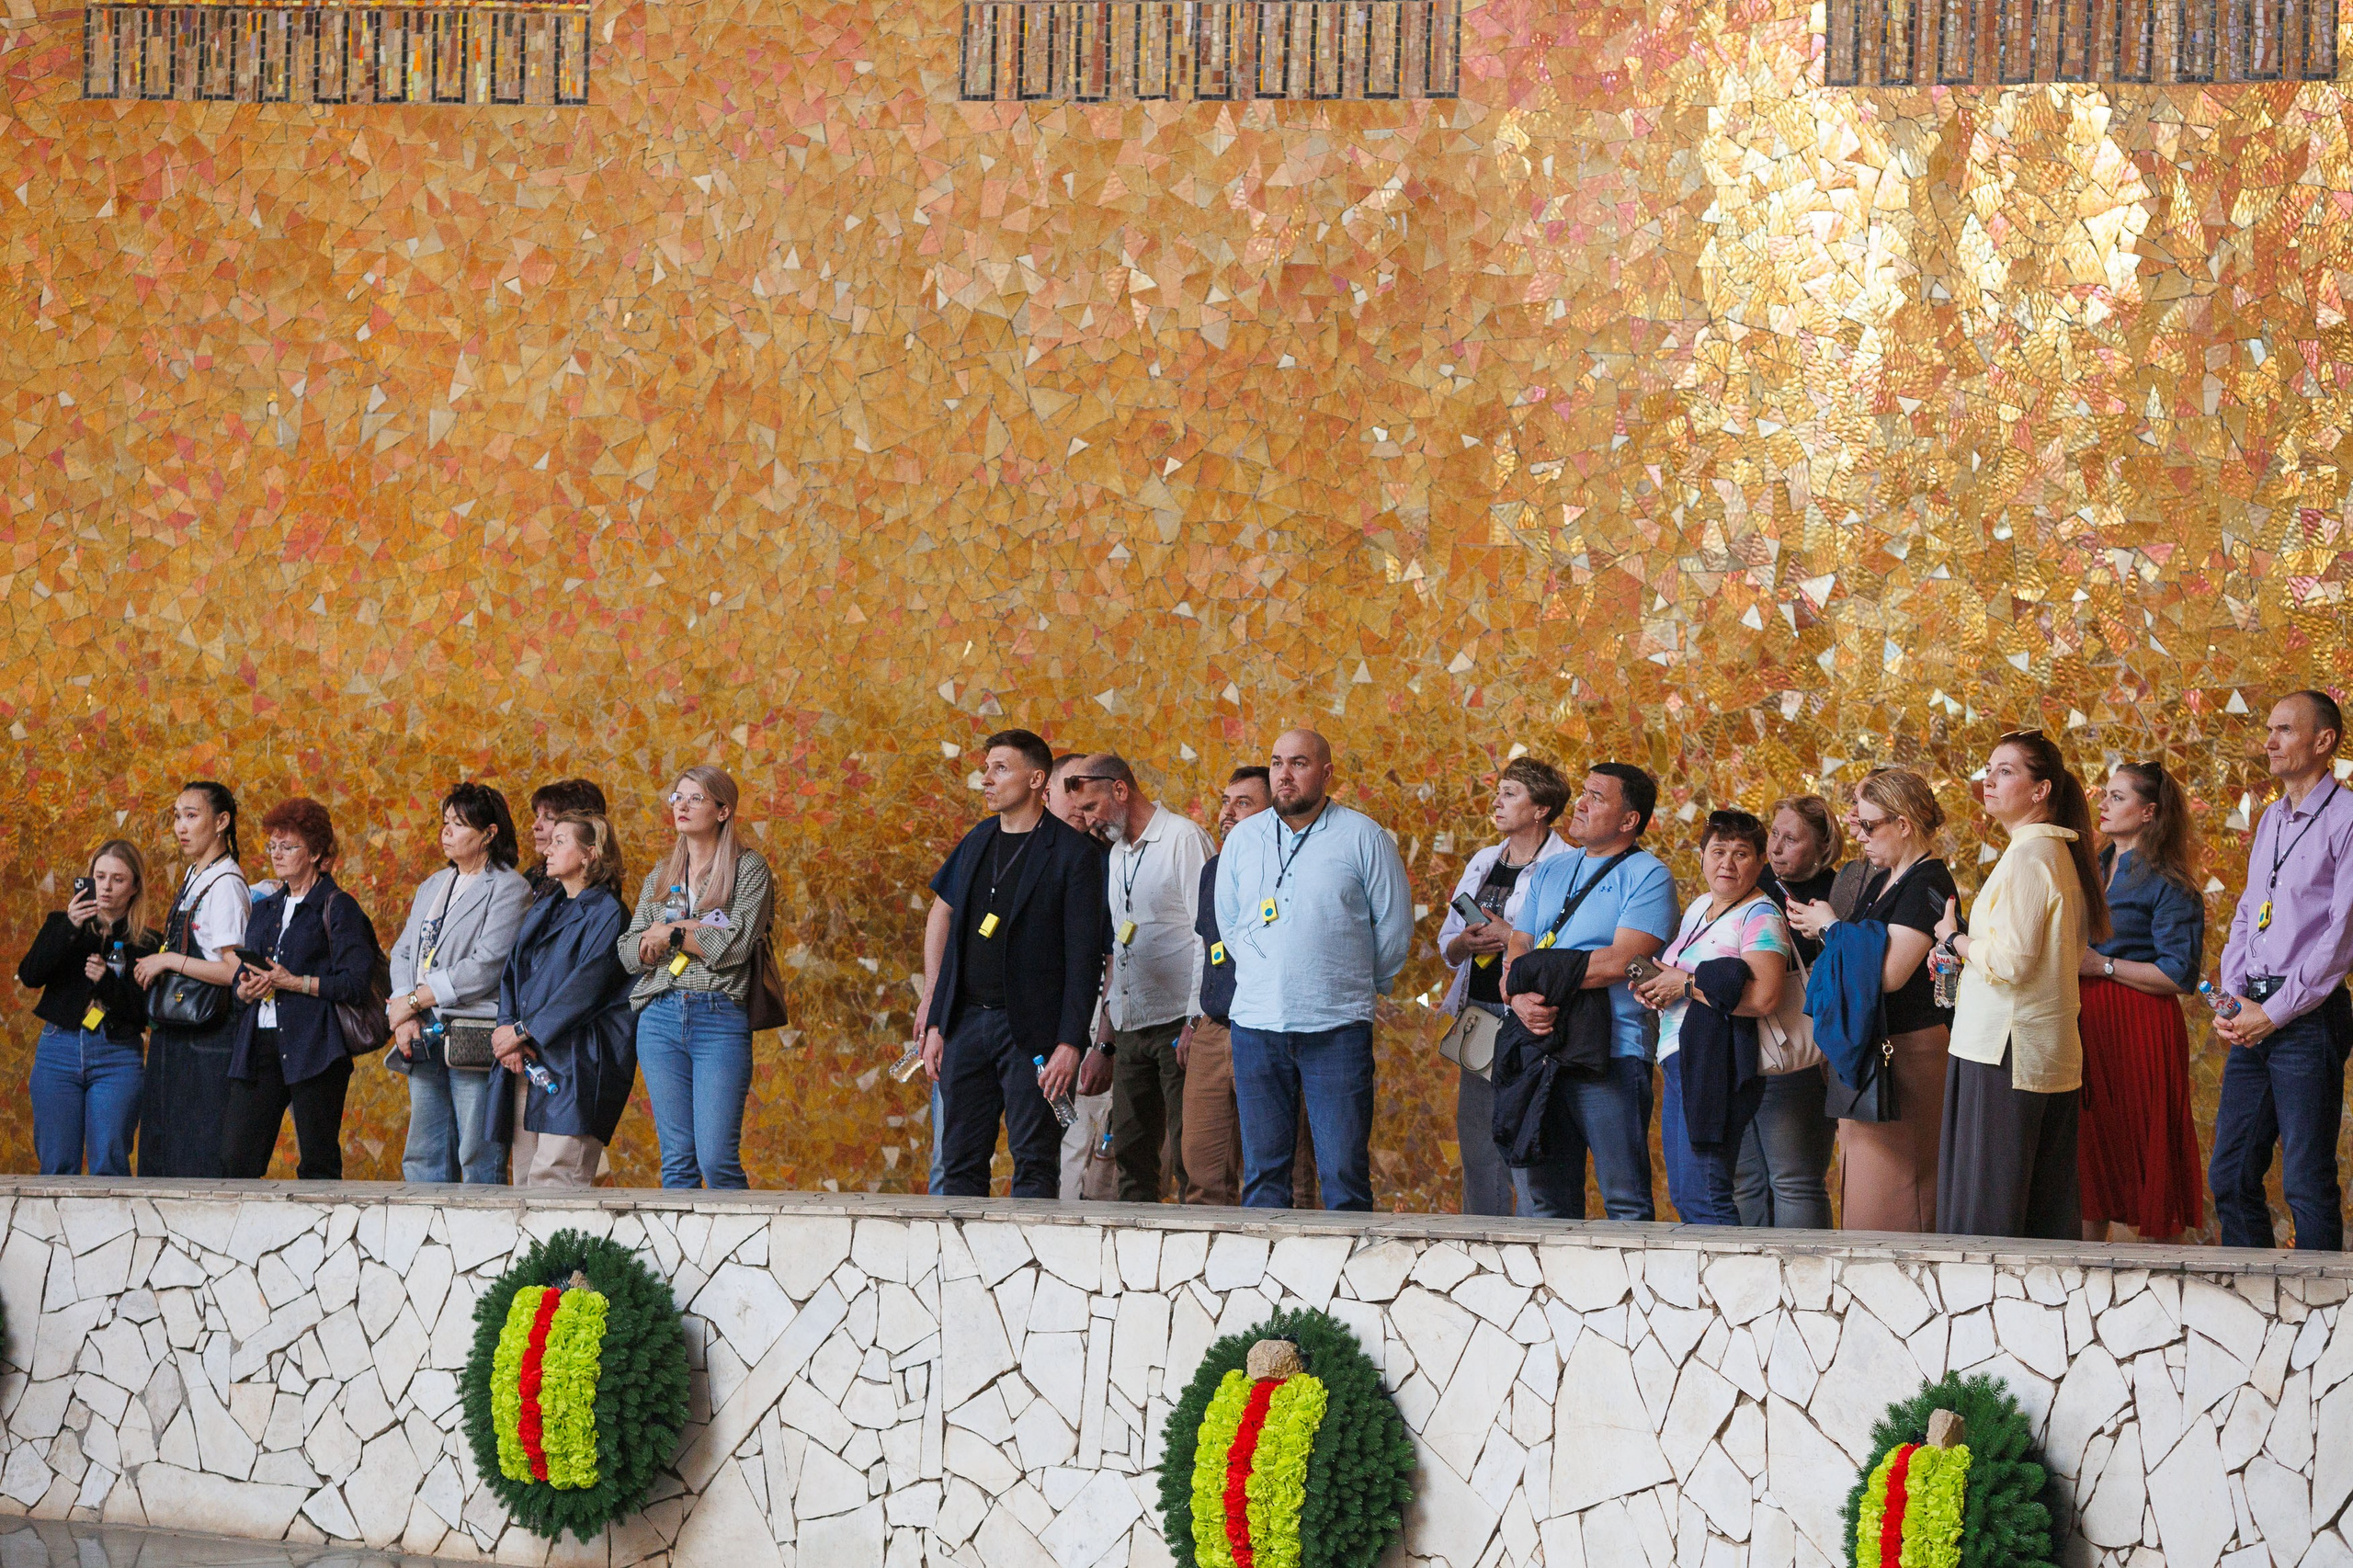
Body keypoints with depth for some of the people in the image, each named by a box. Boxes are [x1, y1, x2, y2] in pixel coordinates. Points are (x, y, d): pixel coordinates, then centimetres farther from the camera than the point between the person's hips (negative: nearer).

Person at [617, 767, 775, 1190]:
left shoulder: (749, 868, 3)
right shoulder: (660, 876, 17)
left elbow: (735, 946, -10)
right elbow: (628, 953, 10)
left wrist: (669, 934, -3)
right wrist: (694, 932, -7)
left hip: (721, 1018, -4)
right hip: (661, 1018, 4)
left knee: (717, 1159, -12)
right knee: (677, 1158, 2)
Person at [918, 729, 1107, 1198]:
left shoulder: (1073, 854, -5)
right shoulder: (976, 842, 13)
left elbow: (1085, 958, -8)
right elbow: (941, 919, 16)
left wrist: (1069, 1043, -14)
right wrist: (935, 1022, 9)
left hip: (1030, 1031, -6)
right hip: (966, 1026, 6)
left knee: (1035, 1165, -6)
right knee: (962, 1162, 5)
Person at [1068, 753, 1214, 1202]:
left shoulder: (1184, 839, -7)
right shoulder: (1117, 852, 19)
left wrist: (1196, 1021, -16)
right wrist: (1109, 1013, 19)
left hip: (1177, 1019, -8)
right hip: (1130, 1026, 8)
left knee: (1187, 1151, -9)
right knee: (1131, 1149, 6)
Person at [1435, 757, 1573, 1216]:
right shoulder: (1483, 863, 18)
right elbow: (1447, 945, 19)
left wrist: (1513, 937, -15)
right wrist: (1467, 942, -3)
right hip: (1478, 1014, 7)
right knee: (1476, 1139, 8)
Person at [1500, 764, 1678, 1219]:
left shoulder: (1647, 876, -2)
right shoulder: (1550, 873, 20)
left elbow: (1621, 960, -14)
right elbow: (1516, 952, 13)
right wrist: (1521, 1000, -9)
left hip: (1612, 1056, -7)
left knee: (1625, 1197, -6)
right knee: (1539, 1194, 7)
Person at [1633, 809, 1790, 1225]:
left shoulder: (1760, 917, -10)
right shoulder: (1699, 907, 17)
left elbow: (1764, 997, -23)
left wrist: (1686, 985, -15)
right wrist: (1654, 986, 8)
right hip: (1678, 1064, 10)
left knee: (1701, 1195, -15)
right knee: (1682, 1194, 9)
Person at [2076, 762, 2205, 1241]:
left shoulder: (2167, 885, -7)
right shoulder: (2093, 870, 17)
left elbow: (2178, 976, -14)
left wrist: (2103, 966, -14)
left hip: (2140, 1032, -7)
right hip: (2089, 1026, 7)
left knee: (2144, 1157, -4)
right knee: (2091, 1150, 6)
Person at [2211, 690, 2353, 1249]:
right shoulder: (2271, 819, 18)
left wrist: (2274, 1013, -13)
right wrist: (2234, 997, 5)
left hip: (2307, 1015, -8)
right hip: (2252, 1017, 8)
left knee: (2307, 1183, -7)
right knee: (2231, 1176, 7)